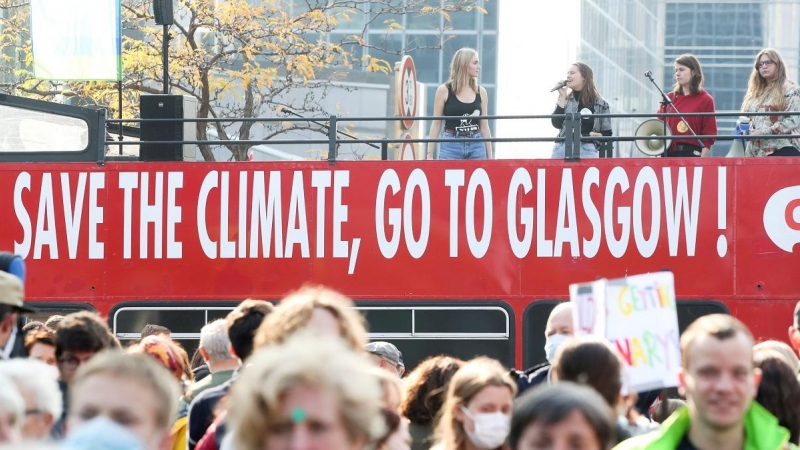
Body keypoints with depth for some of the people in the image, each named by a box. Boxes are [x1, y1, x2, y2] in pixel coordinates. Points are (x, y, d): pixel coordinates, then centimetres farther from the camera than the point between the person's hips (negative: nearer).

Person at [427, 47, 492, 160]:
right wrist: (430, 154, -2)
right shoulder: (444, 91, 1)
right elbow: (436, 124, 3)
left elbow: (484, 126, 12)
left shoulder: (480, 92, 9)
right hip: (451, 146, -3)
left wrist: (490, 157, 9)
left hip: (477, 146, 3)